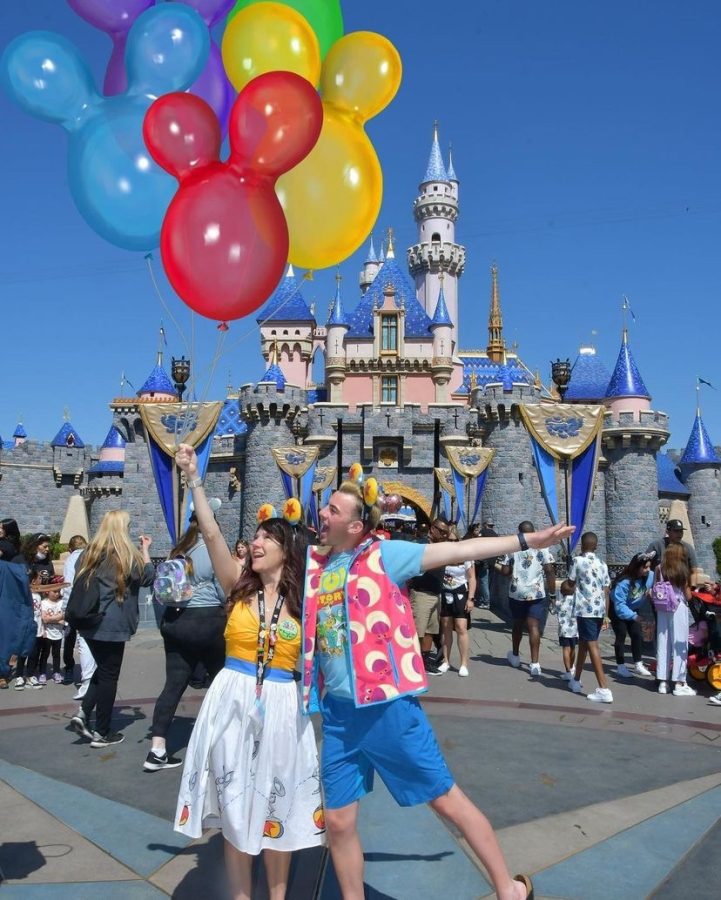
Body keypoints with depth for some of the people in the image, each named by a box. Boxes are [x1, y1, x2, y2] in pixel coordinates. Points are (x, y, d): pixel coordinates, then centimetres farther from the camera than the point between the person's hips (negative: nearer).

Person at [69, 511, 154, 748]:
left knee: (102, 669, 21)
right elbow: (148, 577, 3)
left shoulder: (89, 553, 7)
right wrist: (145, 550, 8)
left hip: (88, 621, 6)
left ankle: (83, 713, 6)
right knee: (109, 675, 4)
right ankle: (101, 733, 9)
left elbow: (79, 583, 16)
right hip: (112, 624, -6)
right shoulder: (126, 555, -9)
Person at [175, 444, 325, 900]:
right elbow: (212, 534, -12)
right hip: (232, 702, 1)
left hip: (282, 709, -1)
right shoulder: (240, 585, 0)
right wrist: (194, 478, -17)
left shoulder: (304, 601, 0)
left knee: (278, 809, 12)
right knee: (236, 809, 11)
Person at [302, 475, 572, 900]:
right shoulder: (313, 563, 6)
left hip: (388, 706, -4)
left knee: (447, 798, 8)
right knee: (338, 821, 12)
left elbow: (457, 551, -10)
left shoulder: (383, 555, -8)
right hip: (337, 711, 5)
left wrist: (528, 540, -12)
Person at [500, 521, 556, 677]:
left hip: (516, 593, 2)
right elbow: (549, 570, -8)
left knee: (517, 625, 18)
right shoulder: (541, 547, -2)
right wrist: (552, 592, -2)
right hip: (537, 593, -2)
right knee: (534, 626, -4)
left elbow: (504, 571, -1)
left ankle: (515, 656, 36)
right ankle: (535, 663, -11)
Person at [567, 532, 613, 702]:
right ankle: (576, 680, 33)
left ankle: (604, 689, -16)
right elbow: (606, 592, 11)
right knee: (583, 643, 20)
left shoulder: (578, 560, -3)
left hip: (585, 609, -6)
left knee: (592, 646, -9)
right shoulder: (603, 565, 13)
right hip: (599, 610, 7)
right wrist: (606, 615, 14)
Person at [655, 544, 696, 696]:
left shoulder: (659, 569, 1)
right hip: (679, 609, -3)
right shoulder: (683, 571, -6)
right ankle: (679, 684, 6)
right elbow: (688, 596, -1)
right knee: (679, 645, 3)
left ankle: (663, 682, 14)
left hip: (663, 609, 3)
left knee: (662, 644, 9)